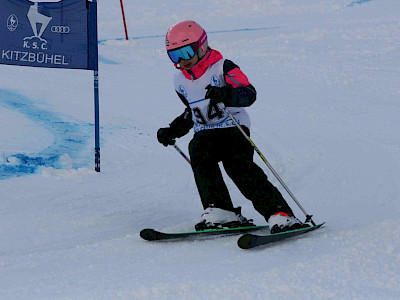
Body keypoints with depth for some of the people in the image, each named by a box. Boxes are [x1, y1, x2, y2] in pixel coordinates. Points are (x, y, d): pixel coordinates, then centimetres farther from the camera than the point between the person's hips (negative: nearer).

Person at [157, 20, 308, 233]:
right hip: (204, 133, 5)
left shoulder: (222, 67, -7)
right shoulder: (180, 81, 13)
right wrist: (173, 131, 16)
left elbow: (249, 94, -20)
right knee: (198, 154, -28)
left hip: (234, 128, -5)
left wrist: (226, 94, -39)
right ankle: (220, 211, -26)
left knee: (237, 165, -28)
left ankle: (279, 213, -30)